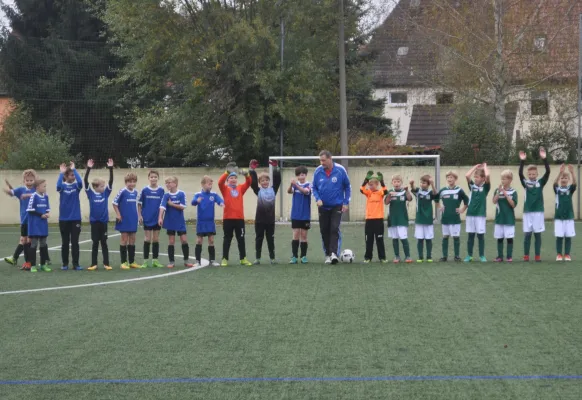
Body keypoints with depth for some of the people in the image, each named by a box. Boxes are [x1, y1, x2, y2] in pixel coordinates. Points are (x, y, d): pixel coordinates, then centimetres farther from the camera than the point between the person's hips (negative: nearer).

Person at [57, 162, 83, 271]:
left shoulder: (76, 186, 0)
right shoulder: (63, 186, -1)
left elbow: (80, 182, -22)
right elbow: (58, 185, -25)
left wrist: (74, 169, -22)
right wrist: (61, 173, -25)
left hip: (75, 218, 0)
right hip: (64, 218, 0)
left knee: (75, 242, 2)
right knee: (65, 242, 7)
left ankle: (76, 264, 5)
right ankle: (65, 263, 14)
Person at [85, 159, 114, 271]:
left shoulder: (106, 193, 3)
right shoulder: (91, 194, -2)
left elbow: (111, 181, -4)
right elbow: (86, 181, -11)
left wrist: (110, 168, -14)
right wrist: (88, 169, -21)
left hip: (104, 221, 1)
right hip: (94, 221, -1)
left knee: (104, 243, 7)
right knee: (95, 243, 5)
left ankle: (106, 263, 11)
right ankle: (94, 264, 11)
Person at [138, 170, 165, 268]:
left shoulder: (161, 190, 1)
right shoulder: (144, 190, -3)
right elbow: (139, 204, 1)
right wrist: (139, 216, -5)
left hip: (157, 219, 2)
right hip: (147, 219, -2)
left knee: (156, 239, 6)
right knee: (147, 239, 1)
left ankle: (155, 260, 13)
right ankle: (145, 261, 6)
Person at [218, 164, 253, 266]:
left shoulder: (240, 188, 10)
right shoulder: (225, 189, 2)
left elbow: (248, 183, -4)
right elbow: (220, 182, -16)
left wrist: (247, 175, -24)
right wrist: (227, 172, -30)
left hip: (239, 218, 2)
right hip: (228, 218, -2)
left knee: (241, 239, 8)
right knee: (227, 239, 5)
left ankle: (243, 258, 15)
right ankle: (224, 259, 11)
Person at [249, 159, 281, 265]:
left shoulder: (273, 190, 6)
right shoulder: (258, 191, 3)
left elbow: (277, 180, -3)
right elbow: (252, 182, -8)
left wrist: (275, 168, -12)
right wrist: (252, 170, -16)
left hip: (270, 219, 1)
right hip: (259, 219, -1)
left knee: (270, 239, 8)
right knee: (259, 239, 6)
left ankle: (272, 258, 14)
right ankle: (257, 258, 12)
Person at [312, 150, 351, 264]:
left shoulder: (340, 170, -10)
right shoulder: (318, 171, -5)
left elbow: (347, 187, 1)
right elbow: (314, 188, 6)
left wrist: (346, 203, -3)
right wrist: (317, 199, -11)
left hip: (337, 206, -3)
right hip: (323, 206, 3)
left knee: (335, 229, -16)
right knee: (324, 230, 6)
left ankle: (334, 253, -22)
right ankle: (327, 255, 17)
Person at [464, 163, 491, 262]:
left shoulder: (485, 187, -1)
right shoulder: (472, 186, 8)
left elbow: (487, 176, -18)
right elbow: (467, 175, -5)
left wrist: (484, 166, -2)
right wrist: (476, 167, 3)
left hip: (481, 214, -3)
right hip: (470, 214, 3)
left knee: (480, 235, 1)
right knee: (470, 235, 7)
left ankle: (482, 256, 9)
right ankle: (469, 255, 13)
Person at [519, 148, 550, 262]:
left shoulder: (540, 182, 2)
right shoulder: (525, 183, 3)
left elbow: (548, 172, -9)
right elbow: (520, 173, -12)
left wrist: (544, 159, -20)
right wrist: (522, 161, -24)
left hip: (538, 212, 0)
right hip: (527, 212, 0)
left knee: (537, 234, 3)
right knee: (527, 234, 2)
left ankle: (538, 256, 8)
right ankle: (526, 256, 7)